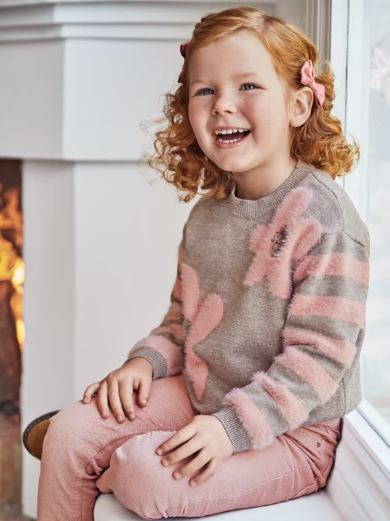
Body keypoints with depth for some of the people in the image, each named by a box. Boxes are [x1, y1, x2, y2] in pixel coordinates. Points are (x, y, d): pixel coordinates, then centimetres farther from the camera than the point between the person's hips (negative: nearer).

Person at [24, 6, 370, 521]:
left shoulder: (324, 220, -20)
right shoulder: (207, 212, 5)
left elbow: (319, 354, -22)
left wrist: (233, 425, -27)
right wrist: (147, 360, -3)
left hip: (290, 427, -6)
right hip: (198, 394, 7)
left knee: (148, 476, -26)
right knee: (69, 432, -5)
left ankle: (108, 471, 9)